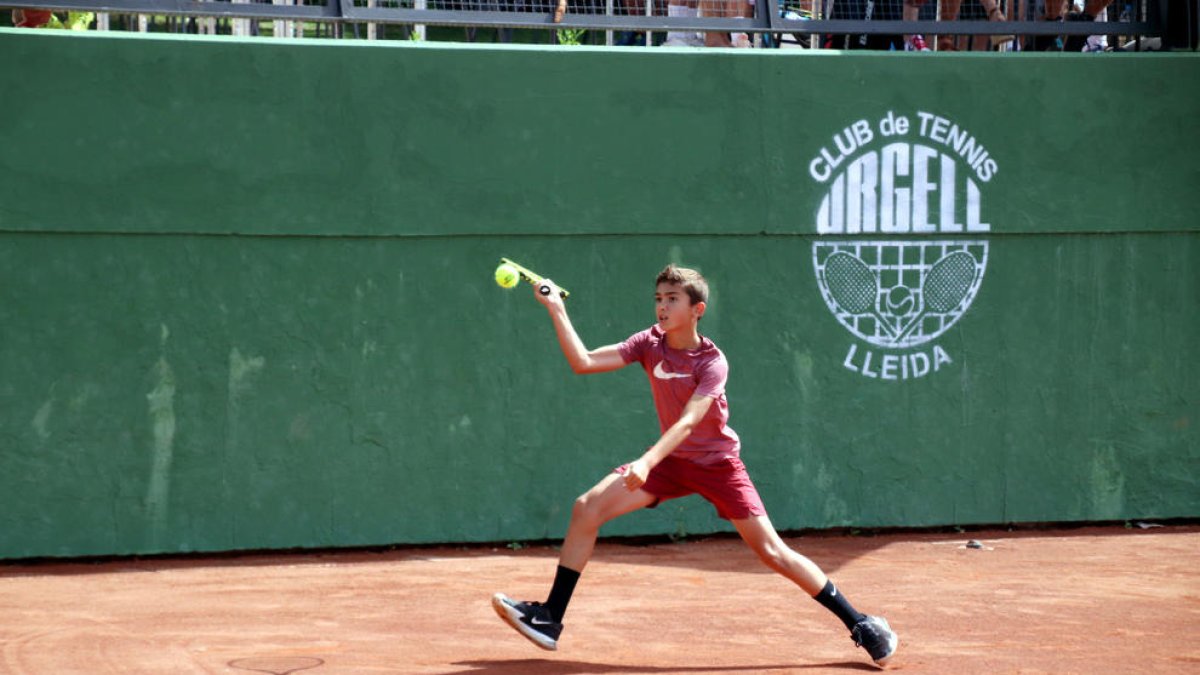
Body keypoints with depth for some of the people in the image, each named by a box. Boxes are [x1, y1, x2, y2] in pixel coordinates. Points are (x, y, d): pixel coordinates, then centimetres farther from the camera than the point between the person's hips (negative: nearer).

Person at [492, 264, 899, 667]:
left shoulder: (712, 362, -21)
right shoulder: (649, 343, -7)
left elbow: (687, 422, -34)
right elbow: (582, 362, -14)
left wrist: (648, 462, -49)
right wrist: (557, 309, -22)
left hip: (719, 464, -5)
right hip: (672, 461, 5)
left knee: (771, 551, -10)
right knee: (587, 508, -11)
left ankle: (860, 625, 0)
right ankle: (550, 620, -5)